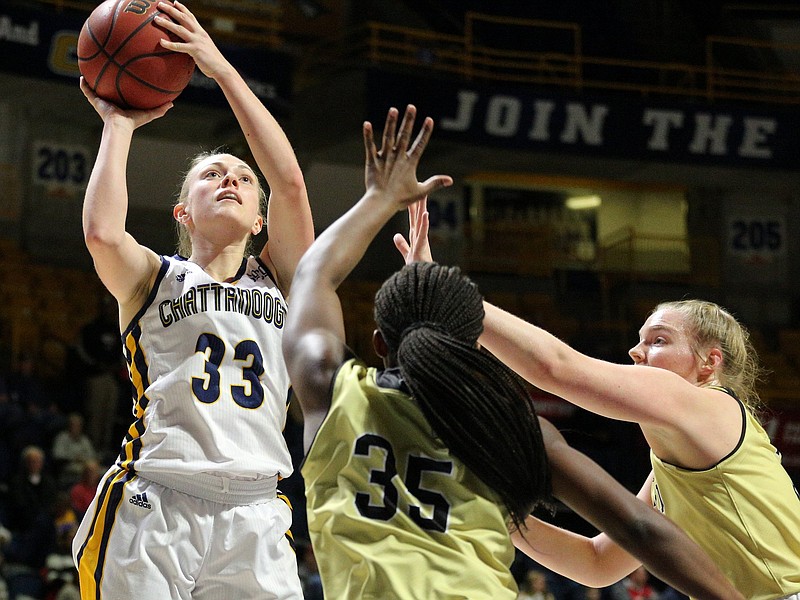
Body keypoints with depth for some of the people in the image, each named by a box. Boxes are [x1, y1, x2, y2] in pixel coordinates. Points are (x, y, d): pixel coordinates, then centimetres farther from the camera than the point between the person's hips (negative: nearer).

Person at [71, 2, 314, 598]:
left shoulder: (278, 280, 18)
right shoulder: (154, 277, 12)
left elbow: (290, 183, 1)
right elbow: (102, 233, -11)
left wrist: (222, 69, 1)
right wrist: (118, 123, 3)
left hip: (254, 518, 2)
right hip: (152, 509, -2)